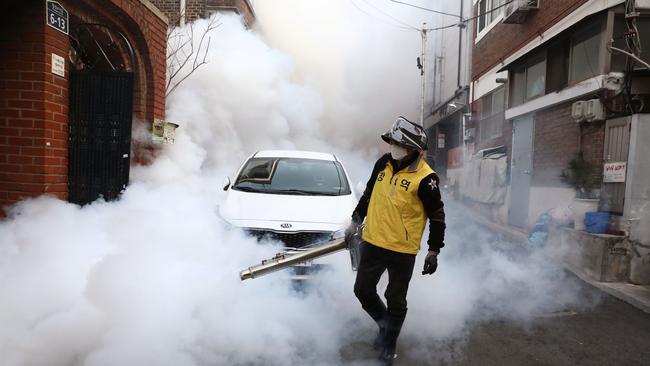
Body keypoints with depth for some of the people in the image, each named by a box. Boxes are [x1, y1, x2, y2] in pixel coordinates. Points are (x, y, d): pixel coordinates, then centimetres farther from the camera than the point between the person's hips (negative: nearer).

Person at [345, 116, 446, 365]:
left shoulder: (425, 178, -16)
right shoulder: (384, 163, 2)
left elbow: (437, 216, -9)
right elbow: (368, 194, 15)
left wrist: (434, 251, -7)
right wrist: (355, 221, 18)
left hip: (402, 251, -6)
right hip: (372, 242, 6)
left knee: (395, 302, 8)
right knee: (363, 291, 16)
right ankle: (385, 324, 41)